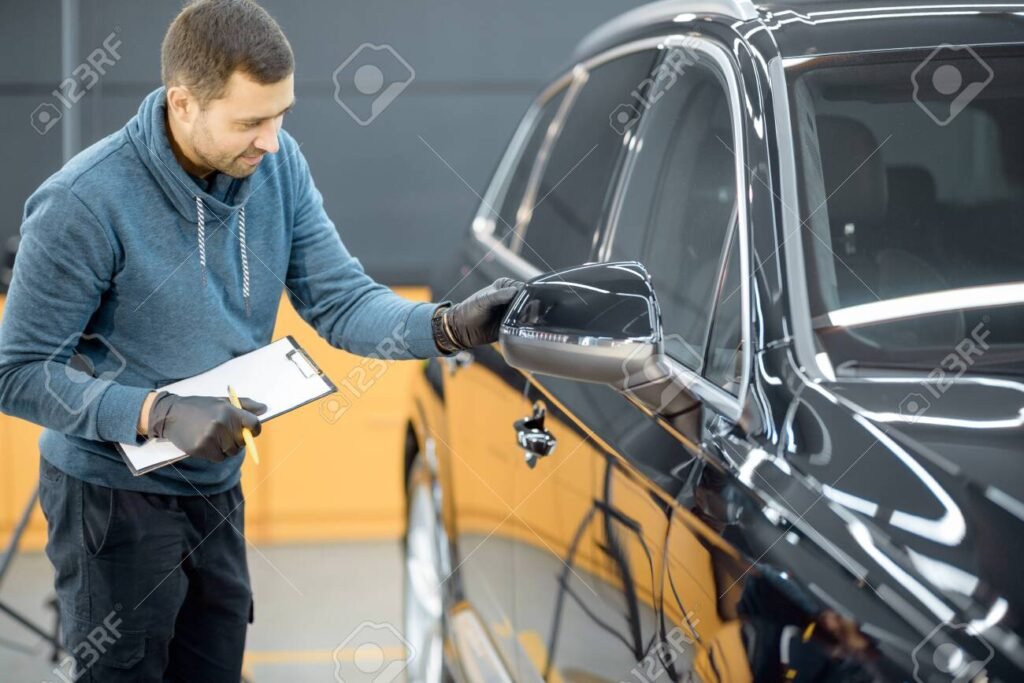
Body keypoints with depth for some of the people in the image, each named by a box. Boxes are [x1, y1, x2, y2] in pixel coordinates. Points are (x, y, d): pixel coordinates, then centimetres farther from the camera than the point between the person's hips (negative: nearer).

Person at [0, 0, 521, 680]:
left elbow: (340, 299, -7)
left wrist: (449, 325, -24)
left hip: (217, 488, 6)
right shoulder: (84, 203, -24)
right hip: (113, 492, -6)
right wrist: (157, 413, -30)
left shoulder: (277, 164, -7)